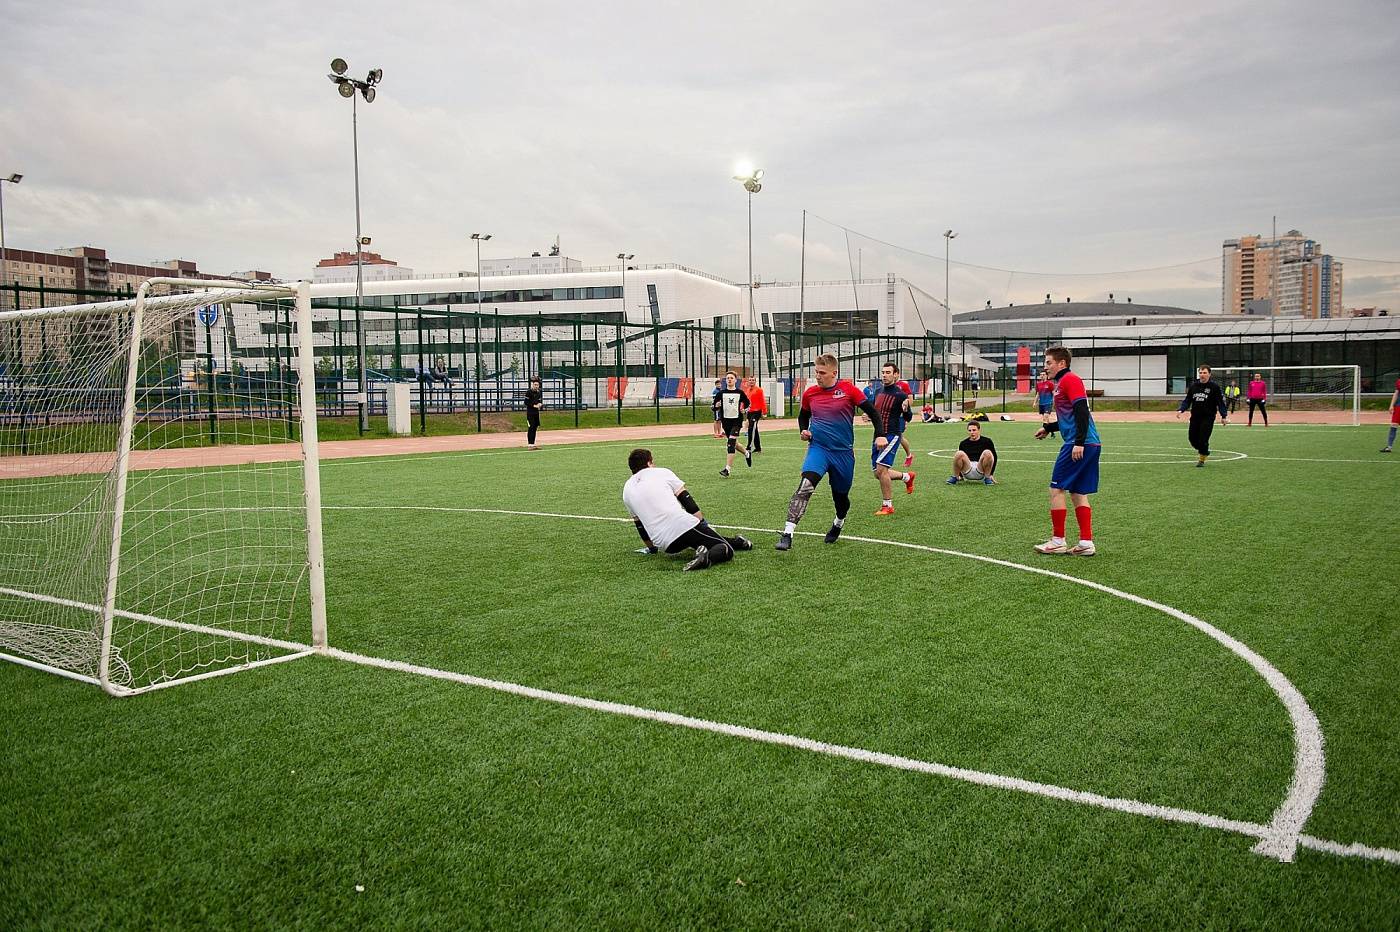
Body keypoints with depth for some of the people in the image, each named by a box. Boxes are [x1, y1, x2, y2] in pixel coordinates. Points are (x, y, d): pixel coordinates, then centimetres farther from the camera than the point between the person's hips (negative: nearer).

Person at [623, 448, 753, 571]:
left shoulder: (627, 490, 20)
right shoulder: (662, 472, 12)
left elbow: (639, 525, 27)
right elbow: (687, 500, 8)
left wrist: (652, 548, 39)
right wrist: (704, 524, 14)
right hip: (684, 524, -3)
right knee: (726, 549, 1)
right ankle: (708, 557, -28)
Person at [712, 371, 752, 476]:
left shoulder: (740, 393, 1)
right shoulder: (721, 393, 4)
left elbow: (747, 404, 17)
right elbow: (714, 408, 5)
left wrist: (744, 410, -3)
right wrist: (717, 406, -17)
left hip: (737, 420, -3)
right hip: (725, 421, 3)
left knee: (731, 443, -16)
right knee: (734, 444, 15)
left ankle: (727, 469, -18)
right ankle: (747, 453, 46)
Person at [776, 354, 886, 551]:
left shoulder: (848, 390, -8)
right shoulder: (809, 393, 2)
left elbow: (872, 411, -4)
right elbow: (803, 415, 21)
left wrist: (880, 435, -16)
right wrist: (803, 430, 1)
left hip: (843, 452, 0)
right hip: (818, 448, 1)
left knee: (841, 496, 14)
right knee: (805, 486, -24)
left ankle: (838, 524, 50)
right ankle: (787, 534, -29)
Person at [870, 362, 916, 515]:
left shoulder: (901, 395, -10)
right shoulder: (878, 392, 10)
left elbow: (908, 418, -8)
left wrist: (905, 410, -30)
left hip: (892, 436, -8)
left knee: (881, 469, -19)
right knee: (878, 474, 11)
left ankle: (887, 505, -8)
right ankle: (907, 477, 36)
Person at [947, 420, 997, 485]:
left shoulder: (986, 441, 10)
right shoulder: (963, 444, 14)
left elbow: (994, 457, 12)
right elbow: (959, 458, 22)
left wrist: (990, 474, 5)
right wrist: (960, 475, 15)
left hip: (980, 471, -1)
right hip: (967, 472, 1)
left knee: (987, 453, -28)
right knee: (959, 453, -27)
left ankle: (987, 478, -11)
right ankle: (955, 478, -8)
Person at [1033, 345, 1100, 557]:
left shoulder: (1070, 380, -8)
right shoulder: (1062, 383, 22)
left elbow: (1082, 412, -18)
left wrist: (1079, 442, -24)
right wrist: (1048, 429, 31)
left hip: (1079, 445, -10)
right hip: (1091, 445, 10)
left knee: (1056, 489, -4)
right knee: (1078, 493, 10)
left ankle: (1058, 541, 1)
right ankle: (1086, 543, 9)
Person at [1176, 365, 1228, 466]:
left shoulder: (1214, 386, -2)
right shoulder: (1193, 386, 9)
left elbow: (1220, 402, 1)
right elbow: (1187, 400, 14)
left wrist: (1224, 416, -2)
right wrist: (1180, 410, -1)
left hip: (1208, 417, -4)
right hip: (1195, 416, 4)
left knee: (1203, 439, -9)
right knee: (1192, 438, 4)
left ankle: (1202, 459, 9)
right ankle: (1203, 451, 33)